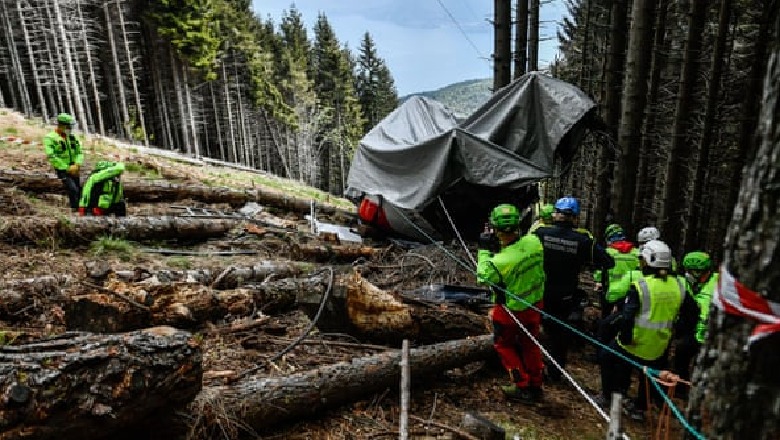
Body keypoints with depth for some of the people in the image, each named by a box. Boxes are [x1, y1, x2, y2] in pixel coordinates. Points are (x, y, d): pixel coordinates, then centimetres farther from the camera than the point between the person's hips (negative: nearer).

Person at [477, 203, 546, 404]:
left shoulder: (501, 261, -36)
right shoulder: (534, 241, -19)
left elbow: (484, 276, -15)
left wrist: (484, 249, -11)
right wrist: (499, 247, -2)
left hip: (511, 311, -6)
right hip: (535, 305, 6)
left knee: (504, 345, 19)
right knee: (530, 345, 23)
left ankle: (523, 386, 24)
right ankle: (535, 386, 38)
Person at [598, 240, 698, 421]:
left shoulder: (640, 286, -20)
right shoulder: (679, 285, -2)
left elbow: (627, 316, -24)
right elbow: (692, 313, 7)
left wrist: (625, 338, -11)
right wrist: (678, 331, 15)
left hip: (634, 344, -5)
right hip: (658, 349, 5)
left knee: (607, 357, 21)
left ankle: (607, 395, 27)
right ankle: (640, 409, 31)